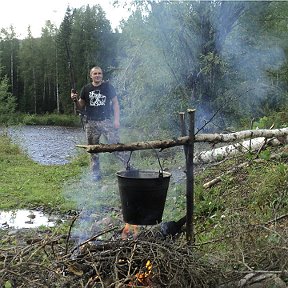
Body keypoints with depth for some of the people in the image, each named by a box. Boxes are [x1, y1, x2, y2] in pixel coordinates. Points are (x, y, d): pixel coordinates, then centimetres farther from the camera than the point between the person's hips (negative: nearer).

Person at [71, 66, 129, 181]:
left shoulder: (108, 87, 4)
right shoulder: (86, 89, 9)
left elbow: (115, 103, 5)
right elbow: (81, 107, 14)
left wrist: (116, 119, -4)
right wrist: (75, 100, -8)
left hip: (107, 121, -2)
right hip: (91, 123, 3)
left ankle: (128, 165, -5)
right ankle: (96, 174, 16)